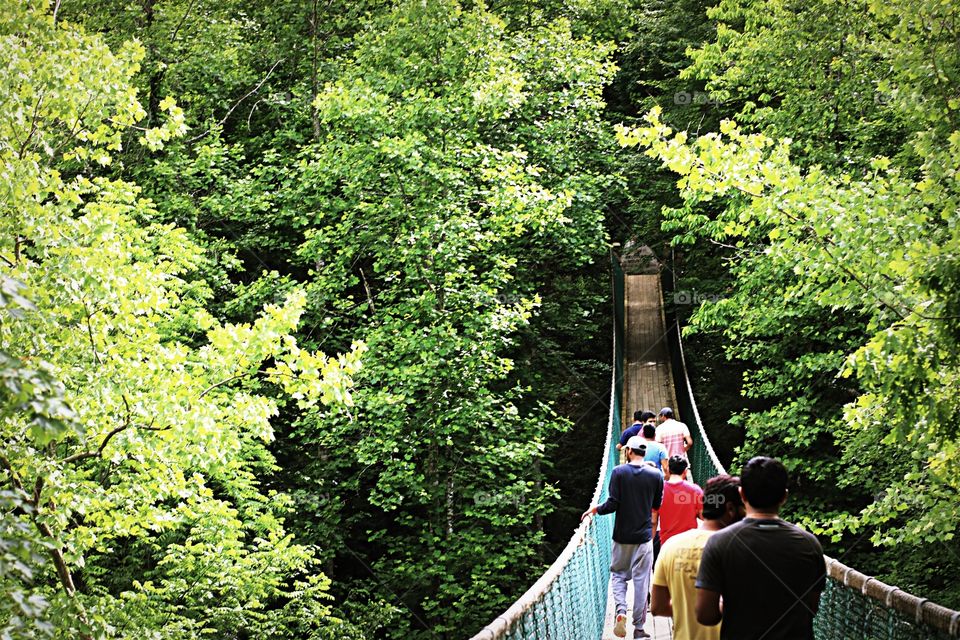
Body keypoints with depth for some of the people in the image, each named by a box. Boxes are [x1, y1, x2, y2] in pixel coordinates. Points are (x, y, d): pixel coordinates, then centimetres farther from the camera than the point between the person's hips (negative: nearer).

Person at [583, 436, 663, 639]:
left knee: (618, 574, 15)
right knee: (641, 580, 6)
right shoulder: (655, 475, -2)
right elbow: (657, 507, 5)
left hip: (622, 536, -1)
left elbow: (613, 504, -12)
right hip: (644, 537, 1)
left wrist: (595, 509, 5)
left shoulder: (619, 472, -9)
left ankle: (621, 610, -9)